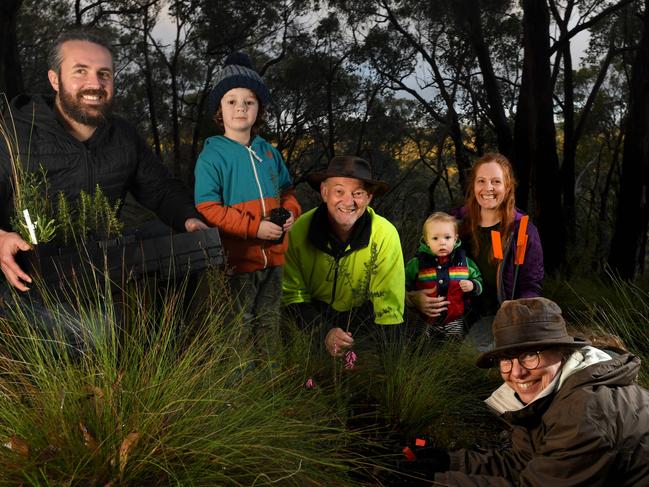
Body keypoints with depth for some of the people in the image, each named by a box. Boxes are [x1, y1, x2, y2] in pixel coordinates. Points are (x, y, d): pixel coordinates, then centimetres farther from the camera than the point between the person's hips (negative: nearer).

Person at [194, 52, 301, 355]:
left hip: (273, 256, 6)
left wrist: (290, 212, -3)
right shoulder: (212, 155, -10)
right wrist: (255, 227, -21)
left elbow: (286, 190, 21)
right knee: (238, 327, 4)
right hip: (237, 259, -6)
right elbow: (206, 208, -16)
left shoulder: (268, 152, 8)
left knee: (269, 319, 19)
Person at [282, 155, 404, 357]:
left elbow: (388, 309, -12)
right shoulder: (300, 230, -14)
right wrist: (324, 332, -23)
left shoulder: (385, 235, -17)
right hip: (314, 321, 0)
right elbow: (293, 295, -6)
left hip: (364, 323, 0)